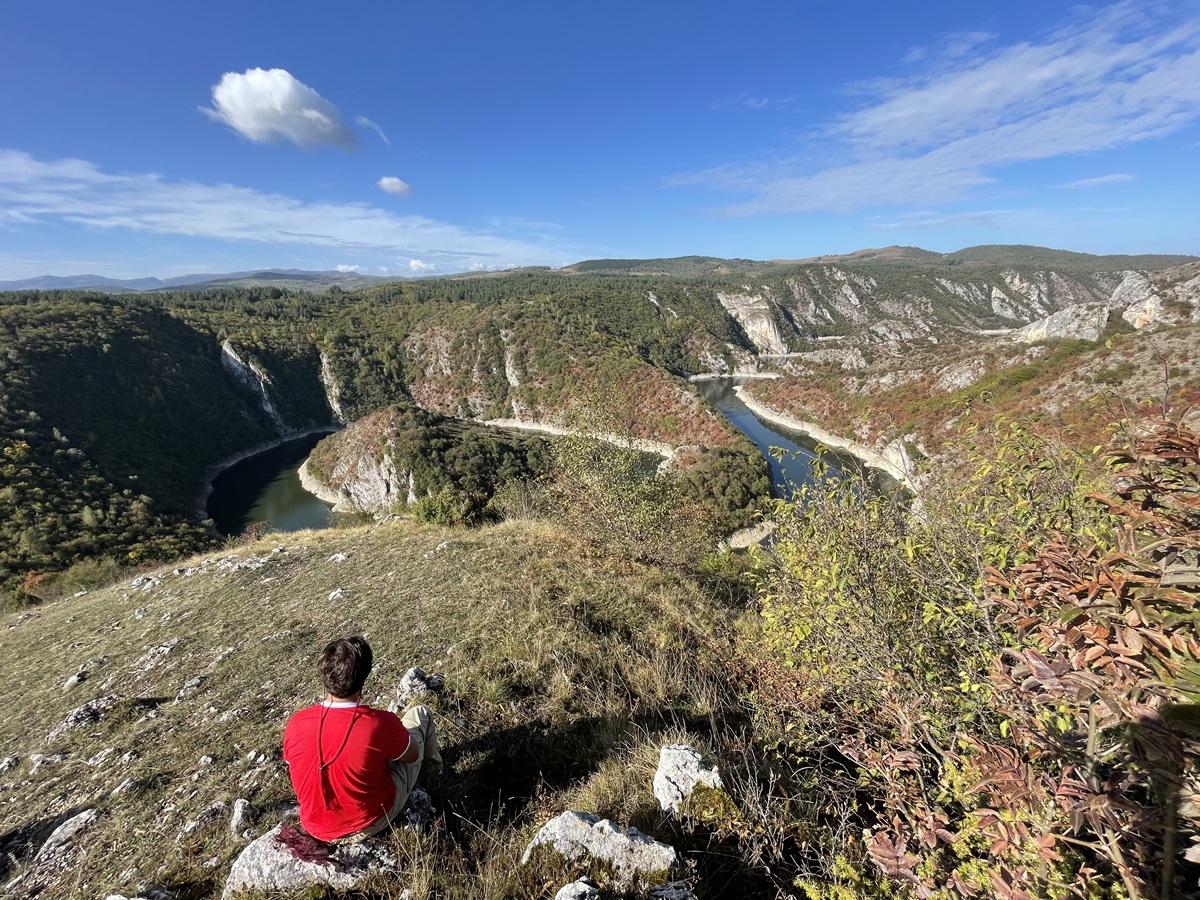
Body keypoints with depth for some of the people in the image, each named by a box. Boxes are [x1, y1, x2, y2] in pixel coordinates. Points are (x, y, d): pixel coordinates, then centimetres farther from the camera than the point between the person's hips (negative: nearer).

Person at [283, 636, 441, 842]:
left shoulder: (295, 725, -20)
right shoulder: (380, 723, -32)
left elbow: (292, 764, 3)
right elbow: (412, 755, -11)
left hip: (317, 828, 4)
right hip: (371, 823, -3)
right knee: (420, 714, 9)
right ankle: (431, 765, 41)